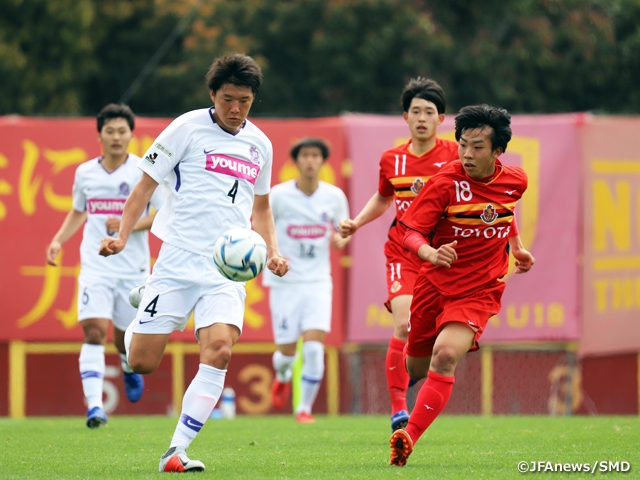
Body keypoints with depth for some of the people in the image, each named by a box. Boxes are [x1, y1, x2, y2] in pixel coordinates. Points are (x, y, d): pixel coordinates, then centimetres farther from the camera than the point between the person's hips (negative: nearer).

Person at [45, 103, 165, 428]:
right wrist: (58, 240, 11)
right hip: (95, 266, 1)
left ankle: (130, 369, 47)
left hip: (133, 268, -1)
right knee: (94, 330, -16)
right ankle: (94, 405, -22)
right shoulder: (85, 173, 8)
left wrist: (128, 225, -16)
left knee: (125, 337, 10)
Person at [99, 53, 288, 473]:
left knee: (219, 352, -20)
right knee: (142, 362, -5)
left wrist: (272, 250, 13)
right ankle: (135, 325, 35)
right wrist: (122, 236, -9)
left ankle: (177, 452, -14)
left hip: (228, 271, 3)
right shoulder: (188, 128, -1)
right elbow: (146, 184, 2)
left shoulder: (259, 144, 13)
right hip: (179, 261, -3)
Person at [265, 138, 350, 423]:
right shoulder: (279, 195, -7)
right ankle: (282, 376, 41)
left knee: (314, 348, -14)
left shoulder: (334, 196, 0)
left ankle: (305, 408, 1)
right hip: (285, 283, -1)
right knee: (287, 351, 4)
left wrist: (340, 239, -10)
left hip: (317, 282, 1)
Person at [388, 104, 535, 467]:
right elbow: (412, 231, -17)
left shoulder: (515, 181, -4)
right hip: (436, 283, 0)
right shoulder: (446, 182, -15)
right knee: (415, 368, 13)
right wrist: (431, 253, -37)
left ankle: (410, 438, -26)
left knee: (445, 355, -26)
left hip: (480, 291, 0)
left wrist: (516, 249, 21)